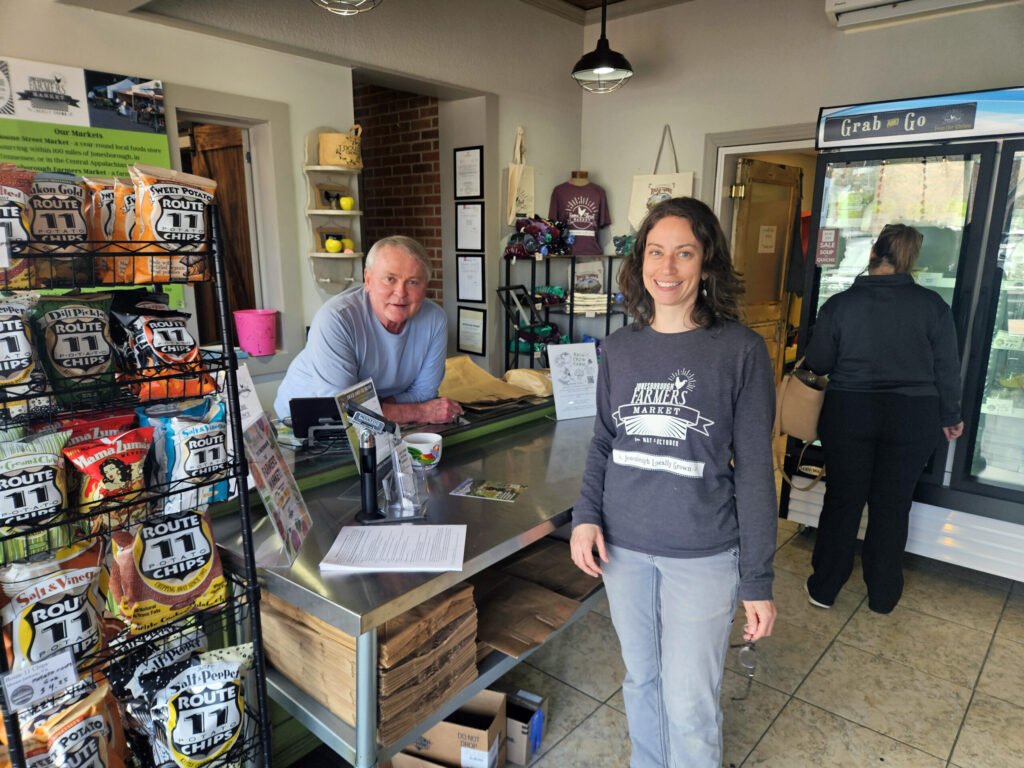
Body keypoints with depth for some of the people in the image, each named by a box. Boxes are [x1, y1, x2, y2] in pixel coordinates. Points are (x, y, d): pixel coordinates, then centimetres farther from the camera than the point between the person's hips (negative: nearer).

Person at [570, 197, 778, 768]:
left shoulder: (741, 351, -10)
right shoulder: (619, 349, 1)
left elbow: (754, 468, -7)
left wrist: (758, 580, -7)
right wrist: (587, 515, -4)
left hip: (702, 555, -3)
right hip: (623, 548, 4)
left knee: (690, 705, 7)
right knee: (642, 681, 21)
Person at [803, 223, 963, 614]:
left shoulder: (840, 303, -8)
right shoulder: (933, 305, -4)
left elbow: (817, 363, -2)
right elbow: (947, 369, 2)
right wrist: (950, 416, 16)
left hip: (849, 413, -1)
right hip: (913, 418, 1)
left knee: (842, 500, 10)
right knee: (892, 506, 12)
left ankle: (823, 588, 20)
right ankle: (883, 596, 25)